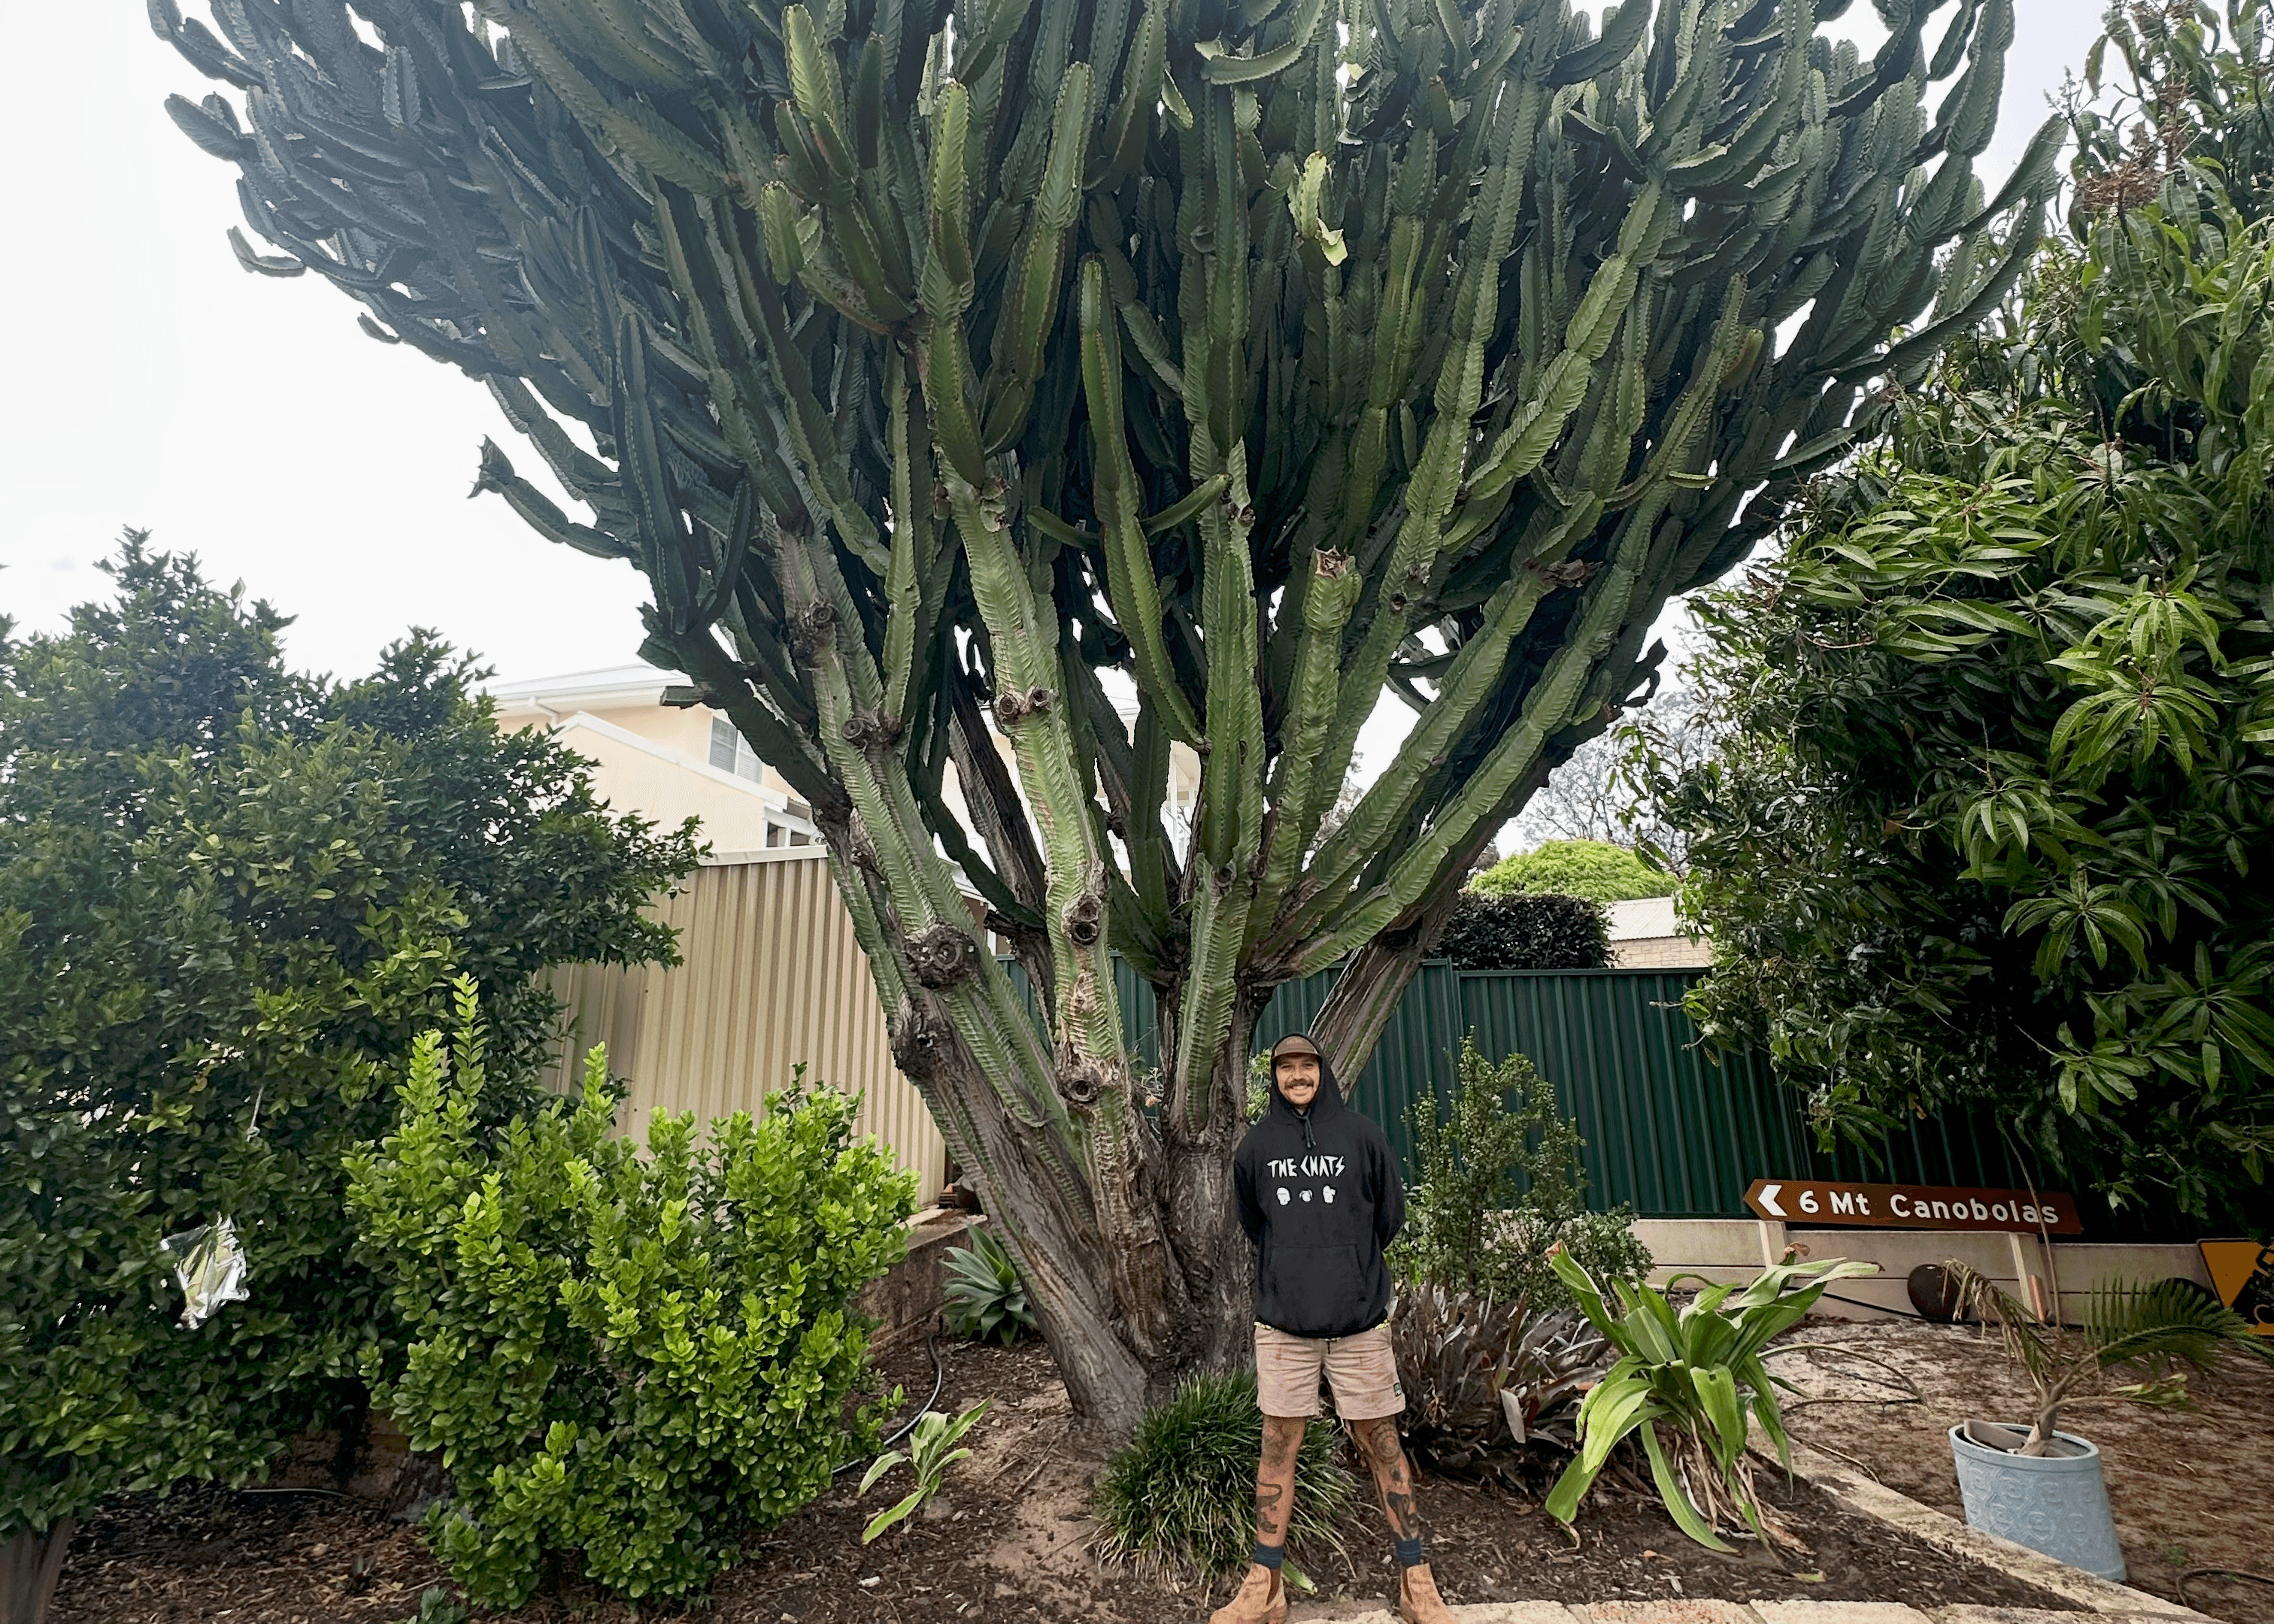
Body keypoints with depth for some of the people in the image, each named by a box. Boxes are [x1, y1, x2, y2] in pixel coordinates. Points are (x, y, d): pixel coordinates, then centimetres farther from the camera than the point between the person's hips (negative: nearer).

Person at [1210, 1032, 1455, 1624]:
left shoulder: (1360, 1135, -2)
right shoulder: (1257, 1145, 2)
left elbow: (1389, 1214, 8)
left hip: (1359, 1317, -1)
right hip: (1284, 1317, 1)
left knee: (1380, 1442, 8)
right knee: (1279, 1446, 6)